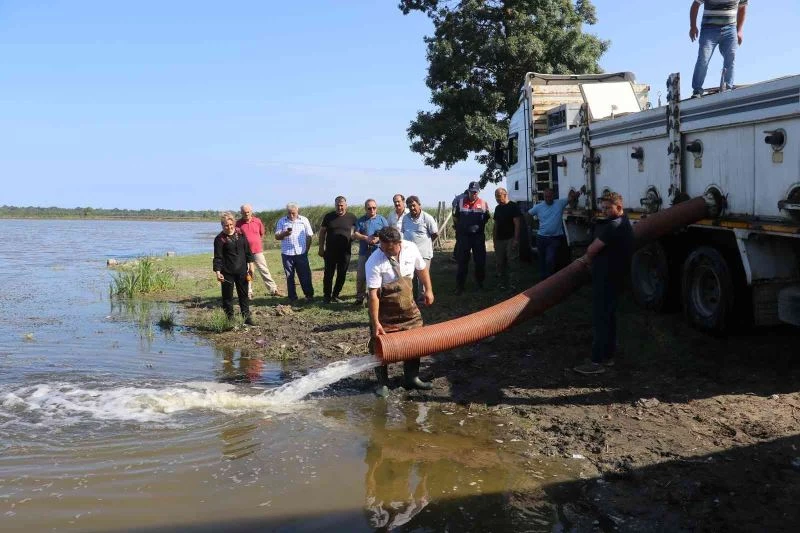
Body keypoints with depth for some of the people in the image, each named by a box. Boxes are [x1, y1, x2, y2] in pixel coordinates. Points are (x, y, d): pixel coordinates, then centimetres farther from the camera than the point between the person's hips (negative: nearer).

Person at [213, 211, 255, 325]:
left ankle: (247, 318, 19)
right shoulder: (220, 239, -8)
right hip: (227, 272, -4)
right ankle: (229, 319, 10)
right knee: (227, 296, 3)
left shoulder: (240, 233, 4)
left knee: (244, 294, 11)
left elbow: (247, 250, 11)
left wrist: (250, 265, 8)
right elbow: (217, 257, -9)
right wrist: (218, 272, -19)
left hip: (242, 270, 4)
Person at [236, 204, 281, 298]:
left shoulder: (257, 221, 1)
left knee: (264, 270, 4)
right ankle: (249, 293, 13)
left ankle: (273, 289, 8)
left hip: (258, 250, 1)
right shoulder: (239, 223, -3)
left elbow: (262, 234, 15)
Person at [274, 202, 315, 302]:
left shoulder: (304, 220, 5)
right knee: (289, 277, 5)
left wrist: (306, 249, 2)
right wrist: (285, 234, -21)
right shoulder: (281, 221, 4)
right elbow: (277, 237, -1)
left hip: (301, 253, 0)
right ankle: (292, 297, 12)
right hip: (287, 253, 1)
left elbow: (309, 236, 7)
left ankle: (309, 295, 11)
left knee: (305, 275, 1)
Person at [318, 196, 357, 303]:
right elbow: (322, 232, 7)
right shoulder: (329, 217, 1)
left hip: (345, 251, 1)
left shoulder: (351, 217, 0)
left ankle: (335, 295, 20)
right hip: (330, 251, -1)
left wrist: (353, 237, -6)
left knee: (342, 275, 6)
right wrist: (321, 248, 3)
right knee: (328, 274, 2)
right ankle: (327, 296, 11)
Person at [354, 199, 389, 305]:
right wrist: (366, 238, -13)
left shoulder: (381, 219, 7)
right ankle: (360, 297, 17)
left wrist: (378, 239, -14)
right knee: (361, 276, 5)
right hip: (364, 252, 1)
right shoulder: (361, 220, 10)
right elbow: (356, 234, 4)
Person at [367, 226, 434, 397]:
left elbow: (422, 269, 6)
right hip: (384, 309, -4)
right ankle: (382, 383, 16)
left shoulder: (411, 248, -14)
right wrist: (375, 322, -27)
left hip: (408, 306, 4)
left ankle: (412, 378, 27)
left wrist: (428, 290, 9)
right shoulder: (374, 262, -27)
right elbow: (373, 293, -26)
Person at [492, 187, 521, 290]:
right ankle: (503, 283, 15)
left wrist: (516, 239, -18)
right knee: (500, 262, 6)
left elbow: (517, 223, -11)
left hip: (510, 239, -7)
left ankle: (511, 283, -5)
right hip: (500, 239, 7)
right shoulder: (497, 208, 15)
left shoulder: (513, 206, -6)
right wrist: (494, 239, 12)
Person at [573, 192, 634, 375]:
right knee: (609, 317, 17)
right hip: (614, 277, 11)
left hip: (605, 279, -11)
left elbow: (593, 249, -18)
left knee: (600, 320, -8)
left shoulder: (614, 226, -20)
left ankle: (597, 362, -5)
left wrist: (587, 259, 3)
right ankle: (608, 356, 27)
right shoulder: (623, 223, 15)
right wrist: (590, 259, 8)